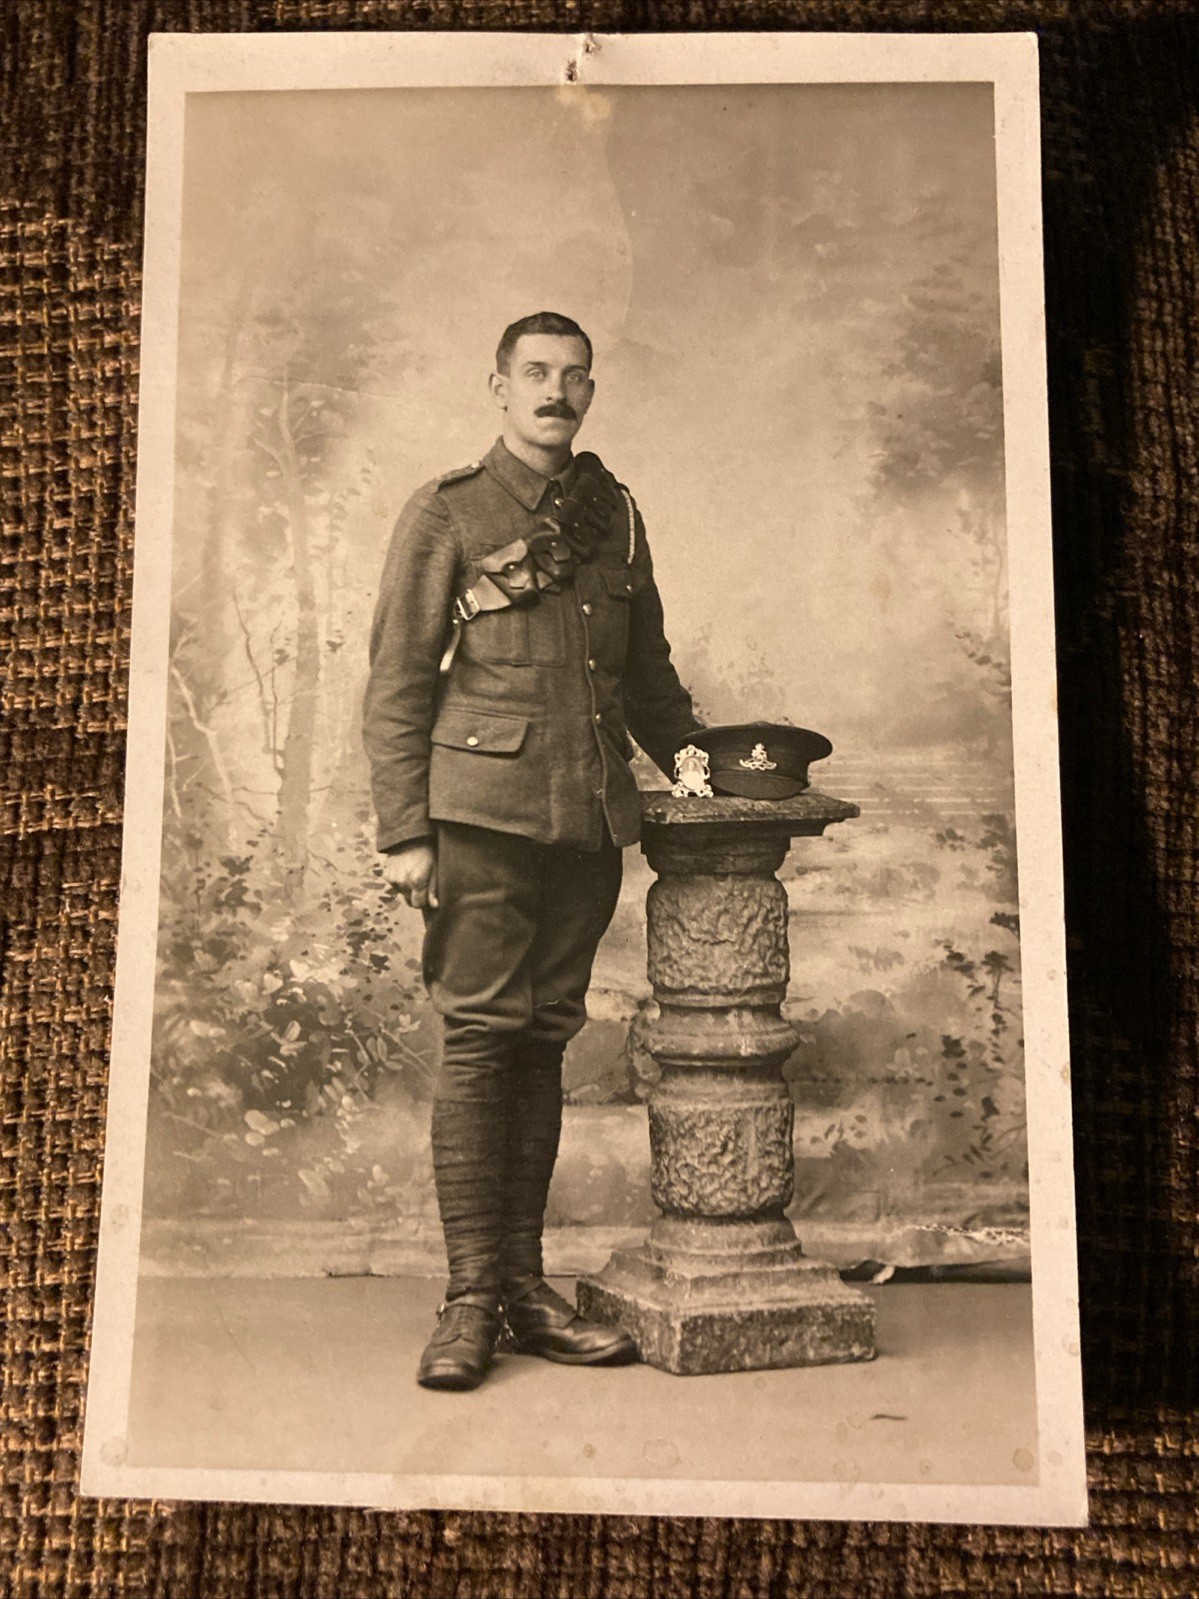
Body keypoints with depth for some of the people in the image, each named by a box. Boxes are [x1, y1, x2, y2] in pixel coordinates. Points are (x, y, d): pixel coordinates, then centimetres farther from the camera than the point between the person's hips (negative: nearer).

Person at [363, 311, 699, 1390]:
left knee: (543, 1043, 8)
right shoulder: (446, 514, 3)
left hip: (592, 818, 5)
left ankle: (526, 1288, 16)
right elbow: (396, 686, -1)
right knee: (478, 1039, -4)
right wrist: (405, 832, -8)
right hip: (484, 813, -4)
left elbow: (648, 670, 24)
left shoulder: (616, 513, 17)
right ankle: (471, 1299, 6)